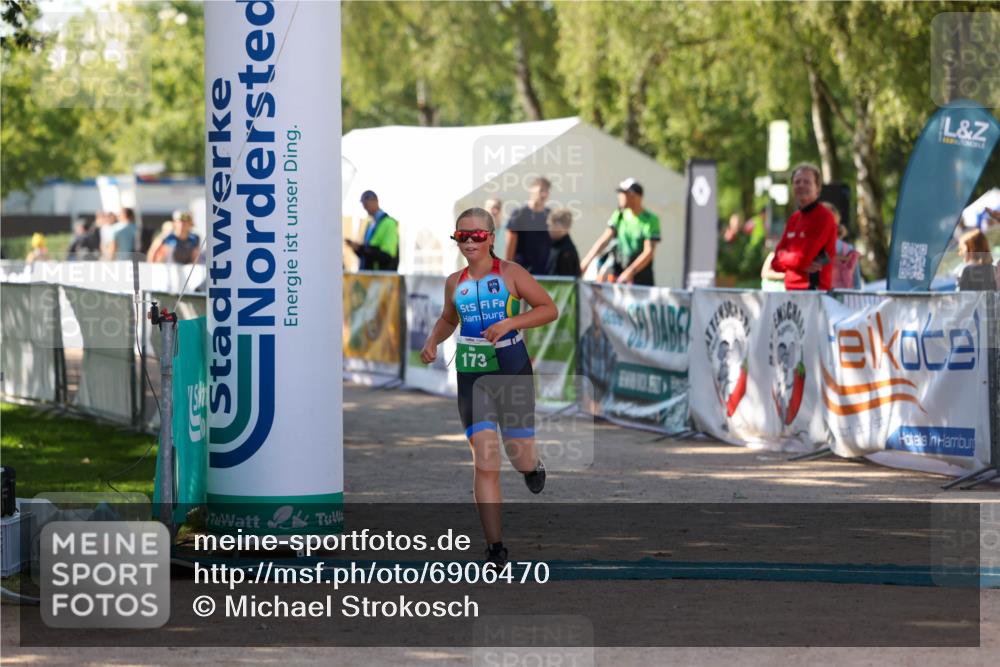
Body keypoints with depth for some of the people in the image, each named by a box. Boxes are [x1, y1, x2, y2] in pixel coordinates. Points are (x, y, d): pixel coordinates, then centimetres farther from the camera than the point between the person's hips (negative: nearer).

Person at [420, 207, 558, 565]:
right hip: (472, 377, 2)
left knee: (521, 459, 6)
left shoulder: (510, 274, -5)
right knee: (485, 462, -10)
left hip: (513, 373, -2)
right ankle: (495, 547, -7)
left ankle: (533, 465, 48)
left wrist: (509, 322, -18)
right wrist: (432, 342, 5)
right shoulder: (455, 283, 6)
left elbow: (550, 308, -6)